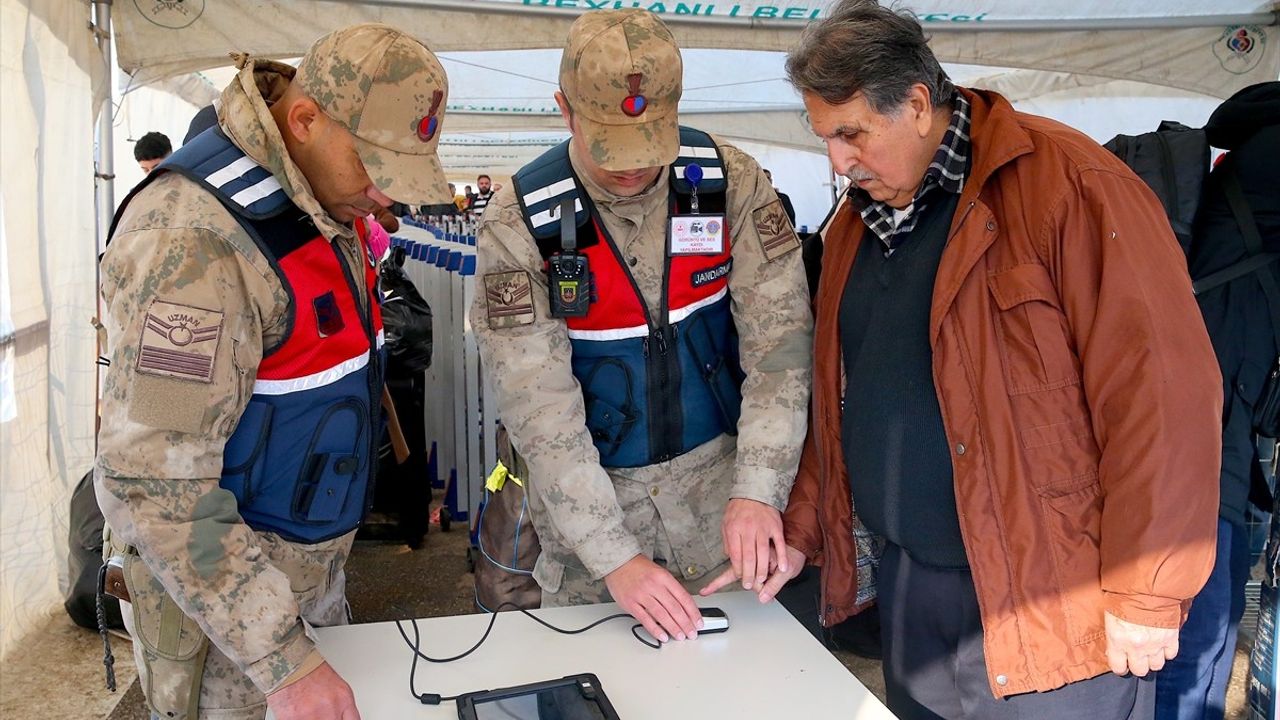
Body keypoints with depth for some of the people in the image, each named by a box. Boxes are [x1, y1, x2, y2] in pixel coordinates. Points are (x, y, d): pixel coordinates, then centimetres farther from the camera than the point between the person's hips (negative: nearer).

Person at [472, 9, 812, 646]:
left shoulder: (731, 181, -10)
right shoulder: (519, 223, -16)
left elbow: (779, 338, -12)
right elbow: (539, 407, -18)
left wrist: (757, 491, -21)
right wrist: (614, 558, -21)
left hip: (719, 476, 2)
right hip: (588, 488, -1)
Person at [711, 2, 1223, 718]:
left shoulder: (1065, 183, -15)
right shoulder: (857, 218, 8)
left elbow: (1163, 391, -18)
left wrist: (1144, 596, -16)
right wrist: (801, 532, 11)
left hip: (1047, 608, -6)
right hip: (906, 583, 7)